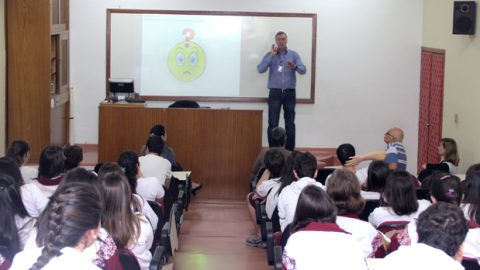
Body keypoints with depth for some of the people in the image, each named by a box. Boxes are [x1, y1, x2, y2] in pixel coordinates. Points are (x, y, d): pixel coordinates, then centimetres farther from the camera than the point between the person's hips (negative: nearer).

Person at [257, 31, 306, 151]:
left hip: (290, 93, 1)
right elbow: (260, 69, -8)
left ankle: (290, 151, 7)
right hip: (275, 93, -1)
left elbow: (303, 70, -6)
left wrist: (295, 66, -28)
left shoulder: (294, 54, 6)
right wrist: (272, 55, -14)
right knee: (273, 124, -5)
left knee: (290, 124, 1)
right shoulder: (270, 54, 5)